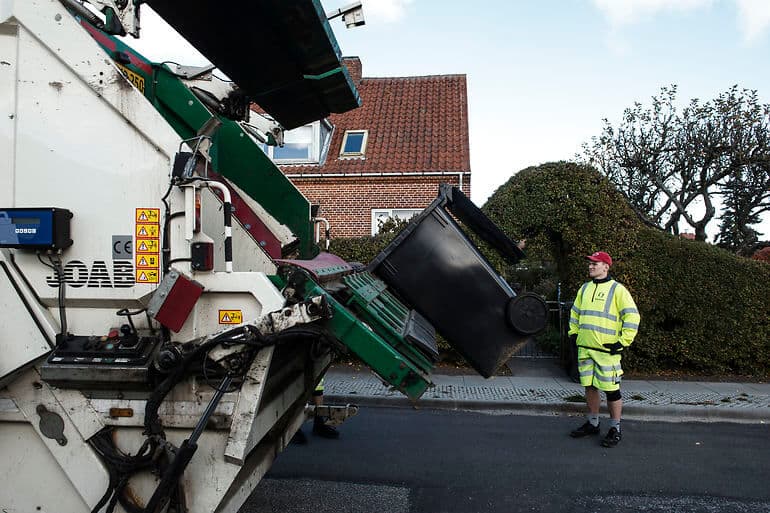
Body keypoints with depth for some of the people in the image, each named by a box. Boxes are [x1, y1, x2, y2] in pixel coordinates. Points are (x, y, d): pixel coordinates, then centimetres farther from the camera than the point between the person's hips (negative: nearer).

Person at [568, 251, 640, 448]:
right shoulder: (584, 289, 14)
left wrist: (623, 342, -12)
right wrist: (574, 333, 16)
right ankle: (592, 423, 27)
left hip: (607, 350, -6)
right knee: (589, 387, 14)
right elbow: (575, 313, 25)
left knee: (611, 389, 0)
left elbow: (632, 316, -10)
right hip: (585, 348, 6)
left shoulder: (617, 290, -6)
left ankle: (615, 429, 14)